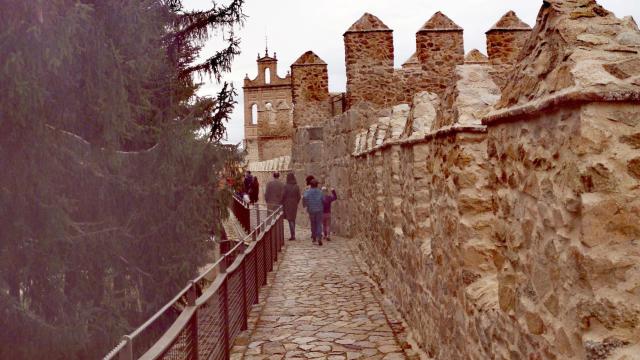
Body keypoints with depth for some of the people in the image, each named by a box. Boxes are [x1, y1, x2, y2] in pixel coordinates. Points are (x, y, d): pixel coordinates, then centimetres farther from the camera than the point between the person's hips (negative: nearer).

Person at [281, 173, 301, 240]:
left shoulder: (286, 186, -12)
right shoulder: (297, 187, 1)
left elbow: (283, 196, -11)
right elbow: (299, 196, 3)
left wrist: (282, 204, 3)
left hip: (288, 204, -5)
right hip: (294, 205, 5)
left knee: (290, 220, -4)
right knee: (293, 219, 15)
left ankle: (293, 235, -12)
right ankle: (293, 235, 21)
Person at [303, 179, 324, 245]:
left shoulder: (308, 192, -2)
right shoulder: (320, 192, 2)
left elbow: (304, 197, -21)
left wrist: (305, 204, -4)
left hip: (311, 210, 0)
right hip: (319, 210, 0)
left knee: (313, 225, 15)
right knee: (319, 224, -2)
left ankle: (314, 238, 23)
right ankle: (319, 238, -19)